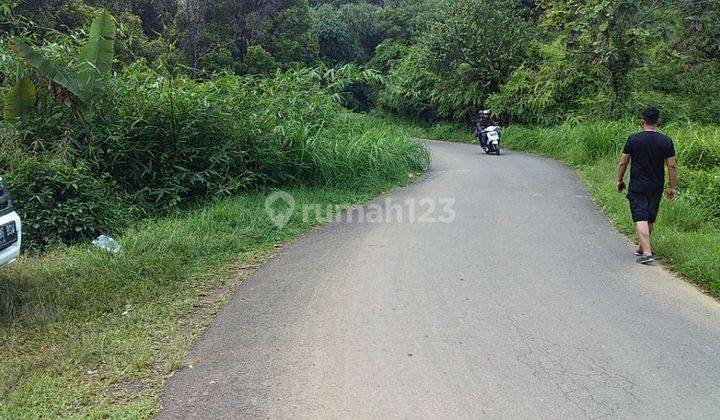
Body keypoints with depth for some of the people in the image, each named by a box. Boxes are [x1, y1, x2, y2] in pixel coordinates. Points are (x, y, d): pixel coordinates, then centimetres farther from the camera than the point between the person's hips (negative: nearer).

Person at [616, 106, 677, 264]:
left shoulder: (633, 139, -7)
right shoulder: (666, 141, -2)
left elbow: (623, 163, -3)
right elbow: (672, 166, -1)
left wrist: (620, 180, 12)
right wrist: (672, 187, 7)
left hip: (637, 187, -3)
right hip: (656, 187, 3)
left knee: (641, 219, -6)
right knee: (650, 220, 17)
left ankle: (647, 253, -16)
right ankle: (642, 248, 31)